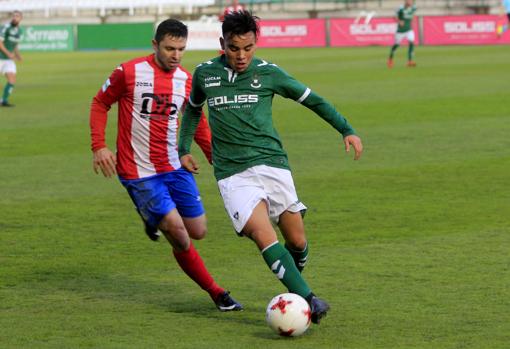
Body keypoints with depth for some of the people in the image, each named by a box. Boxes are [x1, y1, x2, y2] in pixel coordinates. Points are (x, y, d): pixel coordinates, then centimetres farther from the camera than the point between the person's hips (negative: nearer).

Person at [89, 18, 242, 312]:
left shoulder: (186, 80, 4)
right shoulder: (129, 72, -10)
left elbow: (197, 122, 17)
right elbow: (100, 104, 2)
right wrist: (99, 146, -8)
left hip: (175, 167, 5)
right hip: (139, 173, -5)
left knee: (198, 231, 5)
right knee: (180, 238, -12)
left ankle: (155, 220, 33)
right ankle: (217, 294, 3)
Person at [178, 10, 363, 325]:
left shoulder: (268, 73, 2)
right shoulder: (204, 74, 6)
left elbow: (313, 100, 10)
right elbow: (194, 109, 27)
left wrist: (347, 130, 3)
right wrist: (184, 149, 21)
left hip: (272, 163, 1)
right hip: (233, 174, -1)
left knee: (297, 241, 0)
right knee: (263, 235, -22)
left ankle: (295, 287, 32)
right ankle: (307, 300, -27)